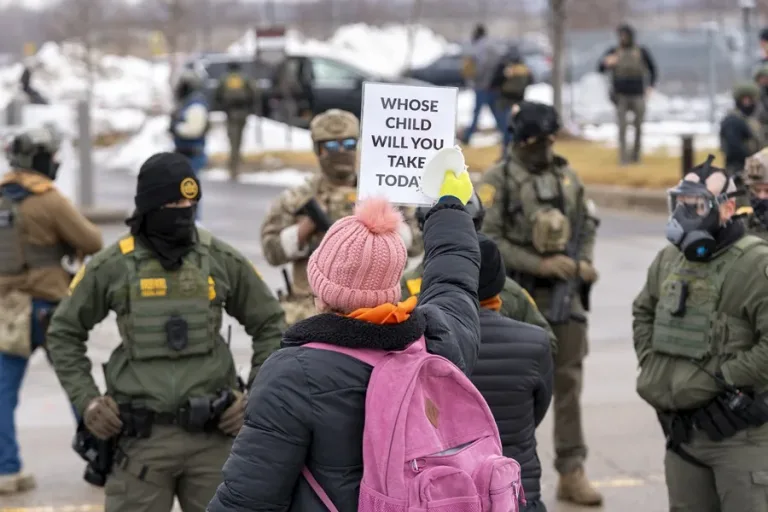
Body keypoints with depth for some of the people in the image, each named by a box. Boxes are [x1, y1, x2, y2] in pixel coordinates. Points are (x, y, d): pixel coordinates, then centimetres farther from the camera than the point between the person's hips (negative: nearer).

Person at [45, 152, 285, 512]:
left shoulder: (222, 260, 3)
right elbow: (64, 332, 11)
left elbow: (269, 324, 14)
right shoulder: (113, 266, 0)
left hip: (212, 434, 1)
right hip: (142, 437, -1)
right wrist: (86, 400, 3)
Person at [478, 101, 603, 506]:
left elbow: (587, 224, 18)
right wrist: (541, 264, -18)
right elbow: (487, 240, -14)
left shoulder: (567, 175, 9)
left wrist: (584, 262, -1)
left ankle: (571, 472, 3)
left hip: (566, 294, 4)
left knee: (569, 382, 1)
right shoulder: (497, 180, -8)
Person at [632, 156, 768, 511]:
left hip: (737, 432, -8)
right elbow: (643, 312, 26)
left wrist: (726, 380, -18)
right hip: (680, 427, 8)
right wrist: (651, 365, 13)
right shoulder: (669, 259, 9)